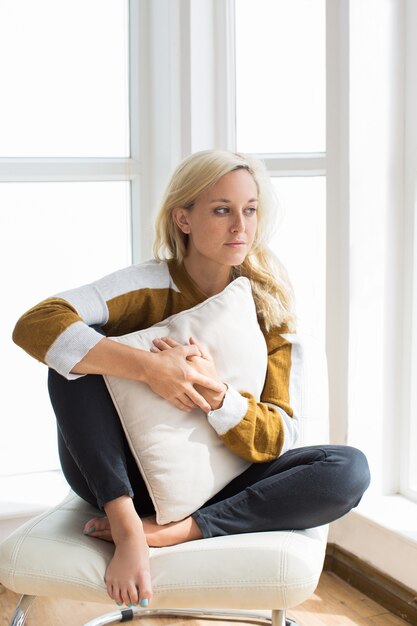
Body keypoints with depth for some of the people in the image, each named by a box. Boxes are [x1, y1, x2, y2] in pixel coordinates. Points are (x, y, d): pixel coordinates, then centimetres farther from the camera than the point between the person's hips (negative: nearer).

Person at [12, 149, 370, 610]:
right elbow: (35, 325, -28)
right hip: (123, 479, -2)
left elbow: (279, 438, -10)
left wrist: (215, 395, -30)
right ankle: (126, 526, -31)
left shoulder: (266, 309, -4)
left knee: (349, 469, -21)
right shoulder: (149, 285, -11)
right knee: (77, 352, -25)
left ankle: (183, 531, -28)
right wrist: (149, 367, -38)